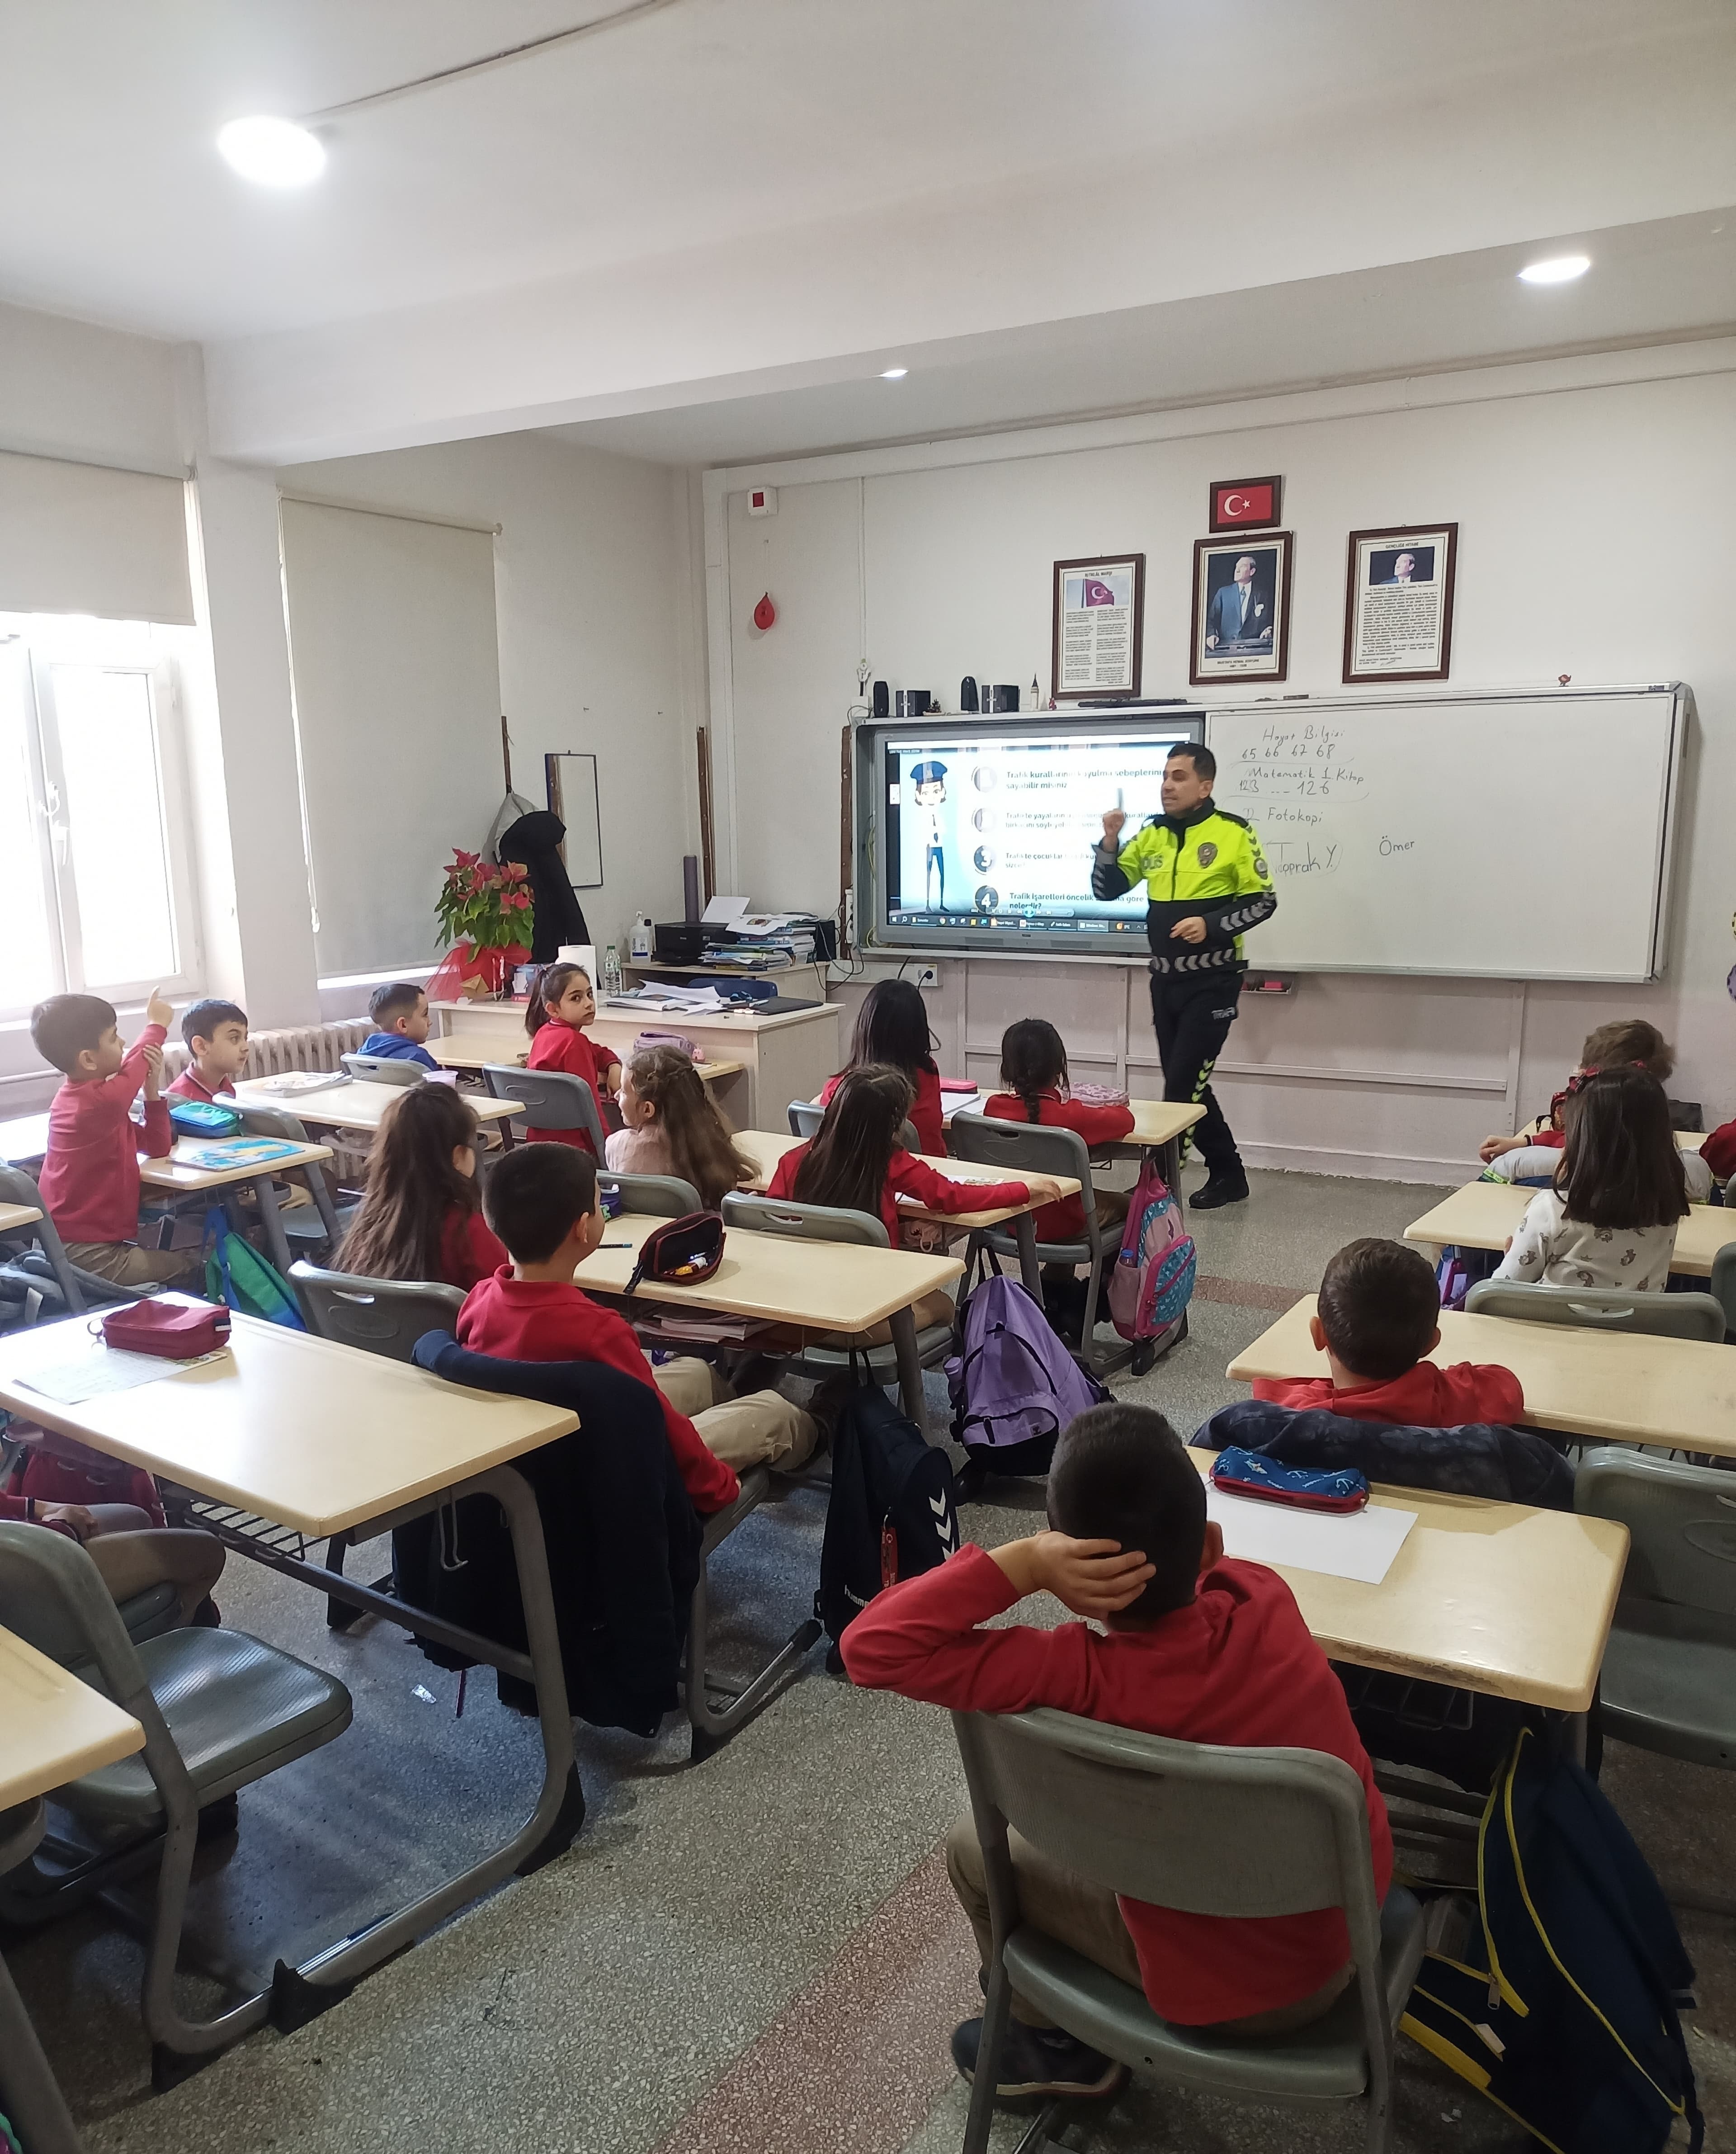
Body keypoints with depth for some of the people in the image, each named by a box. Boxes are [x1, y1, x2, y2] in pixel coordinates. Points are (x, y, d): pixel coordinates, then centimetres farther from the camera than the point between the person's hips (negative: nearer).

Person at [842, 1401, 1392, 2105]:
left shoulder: (1088, 1680, -33)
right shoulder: (1264, 1597, -19)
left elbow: (873, 1647, -32)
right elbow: (1201, 1569, 7)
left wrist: (1025, 1563, -37)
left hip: (1224, 1993, -5)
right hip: (1352, 1929, 5)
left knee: (975, 1844, 13)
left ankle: (1060, 2049, 37)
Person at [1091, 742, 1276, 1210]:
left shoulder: (1233, 833, -8)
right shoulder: (1152, 835, 7)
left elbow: (1263, 901, -7)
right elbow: (1106, 889, 9)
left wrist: (1211, 925, -20)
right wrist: (1110, 841, -7)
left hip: (1213, 982, -6)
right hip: (1165, 979, 6)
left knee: (1184, 1086, -8)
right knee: (1188, 1087, 12)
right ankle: (1228, 1176, 26)